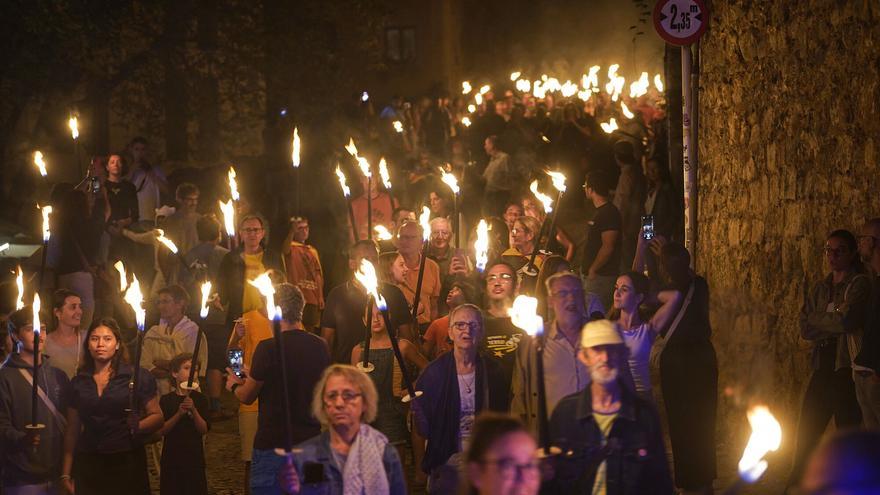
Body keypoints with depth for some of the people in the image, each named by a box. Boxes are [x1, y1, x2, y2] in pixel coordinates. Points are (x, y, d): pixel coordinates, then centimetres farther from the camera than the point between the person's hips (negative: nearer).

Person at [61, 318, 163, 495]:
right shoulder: (79, 382, 9)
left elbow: (157, 416, -2)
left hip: (127, 462, -2)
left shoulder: (137, 376, 0)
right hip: (88, 465, 3)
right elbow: (72, 429, 12)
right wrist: (66, 473, 9)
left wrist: (138, 426, -23)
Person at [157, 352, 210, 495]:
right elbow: (161, 430, -6)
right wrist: (179, 414, -18)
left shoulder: (200, 399, 2)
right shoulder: (166, 400, 1)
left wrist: (193, 410, -17)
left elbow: (204, 430, -4)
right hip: (172, 457, 0)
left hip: (194, 456, 0)